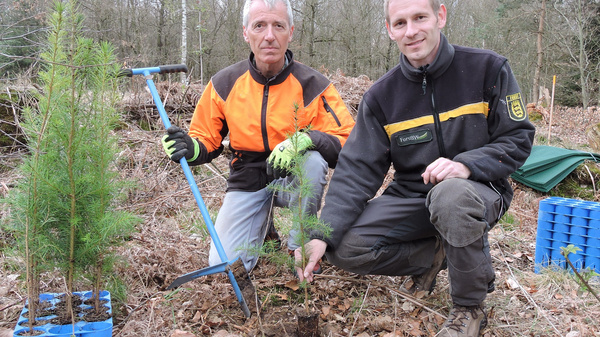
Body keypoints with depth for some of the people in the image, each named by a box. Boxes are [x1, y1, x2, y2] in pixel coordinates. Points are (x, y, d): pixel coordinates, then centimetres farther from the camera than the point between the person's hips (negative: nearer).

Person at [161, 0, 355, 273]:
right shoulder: (224, 84, -5)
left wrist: (306, 138, -38)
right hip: (247, 183, 1)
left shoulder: (313, 85, -13)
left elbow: (349, 145, -19)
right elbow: (206, 140, 4)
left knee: (314, 160, -35)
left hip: (294, 180, -1)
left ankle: (301, 246, -11)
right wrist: (191, 148, -21)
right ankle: (264, 224, 21)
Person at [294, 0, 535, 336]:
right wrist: (322, 235, -23)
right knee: (344, 247, -19)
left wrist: (467, 163, -27)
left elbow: (518, 138, -5)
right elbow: (357, 169, -8)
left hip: (481, 190, -3)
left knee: (451, 194, -40)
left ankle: (470, 307, -13)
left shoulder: (488, 68, -6)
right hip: (411, 197, 3)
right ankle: (434, 255, 8)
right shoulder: (381, 95, -2)